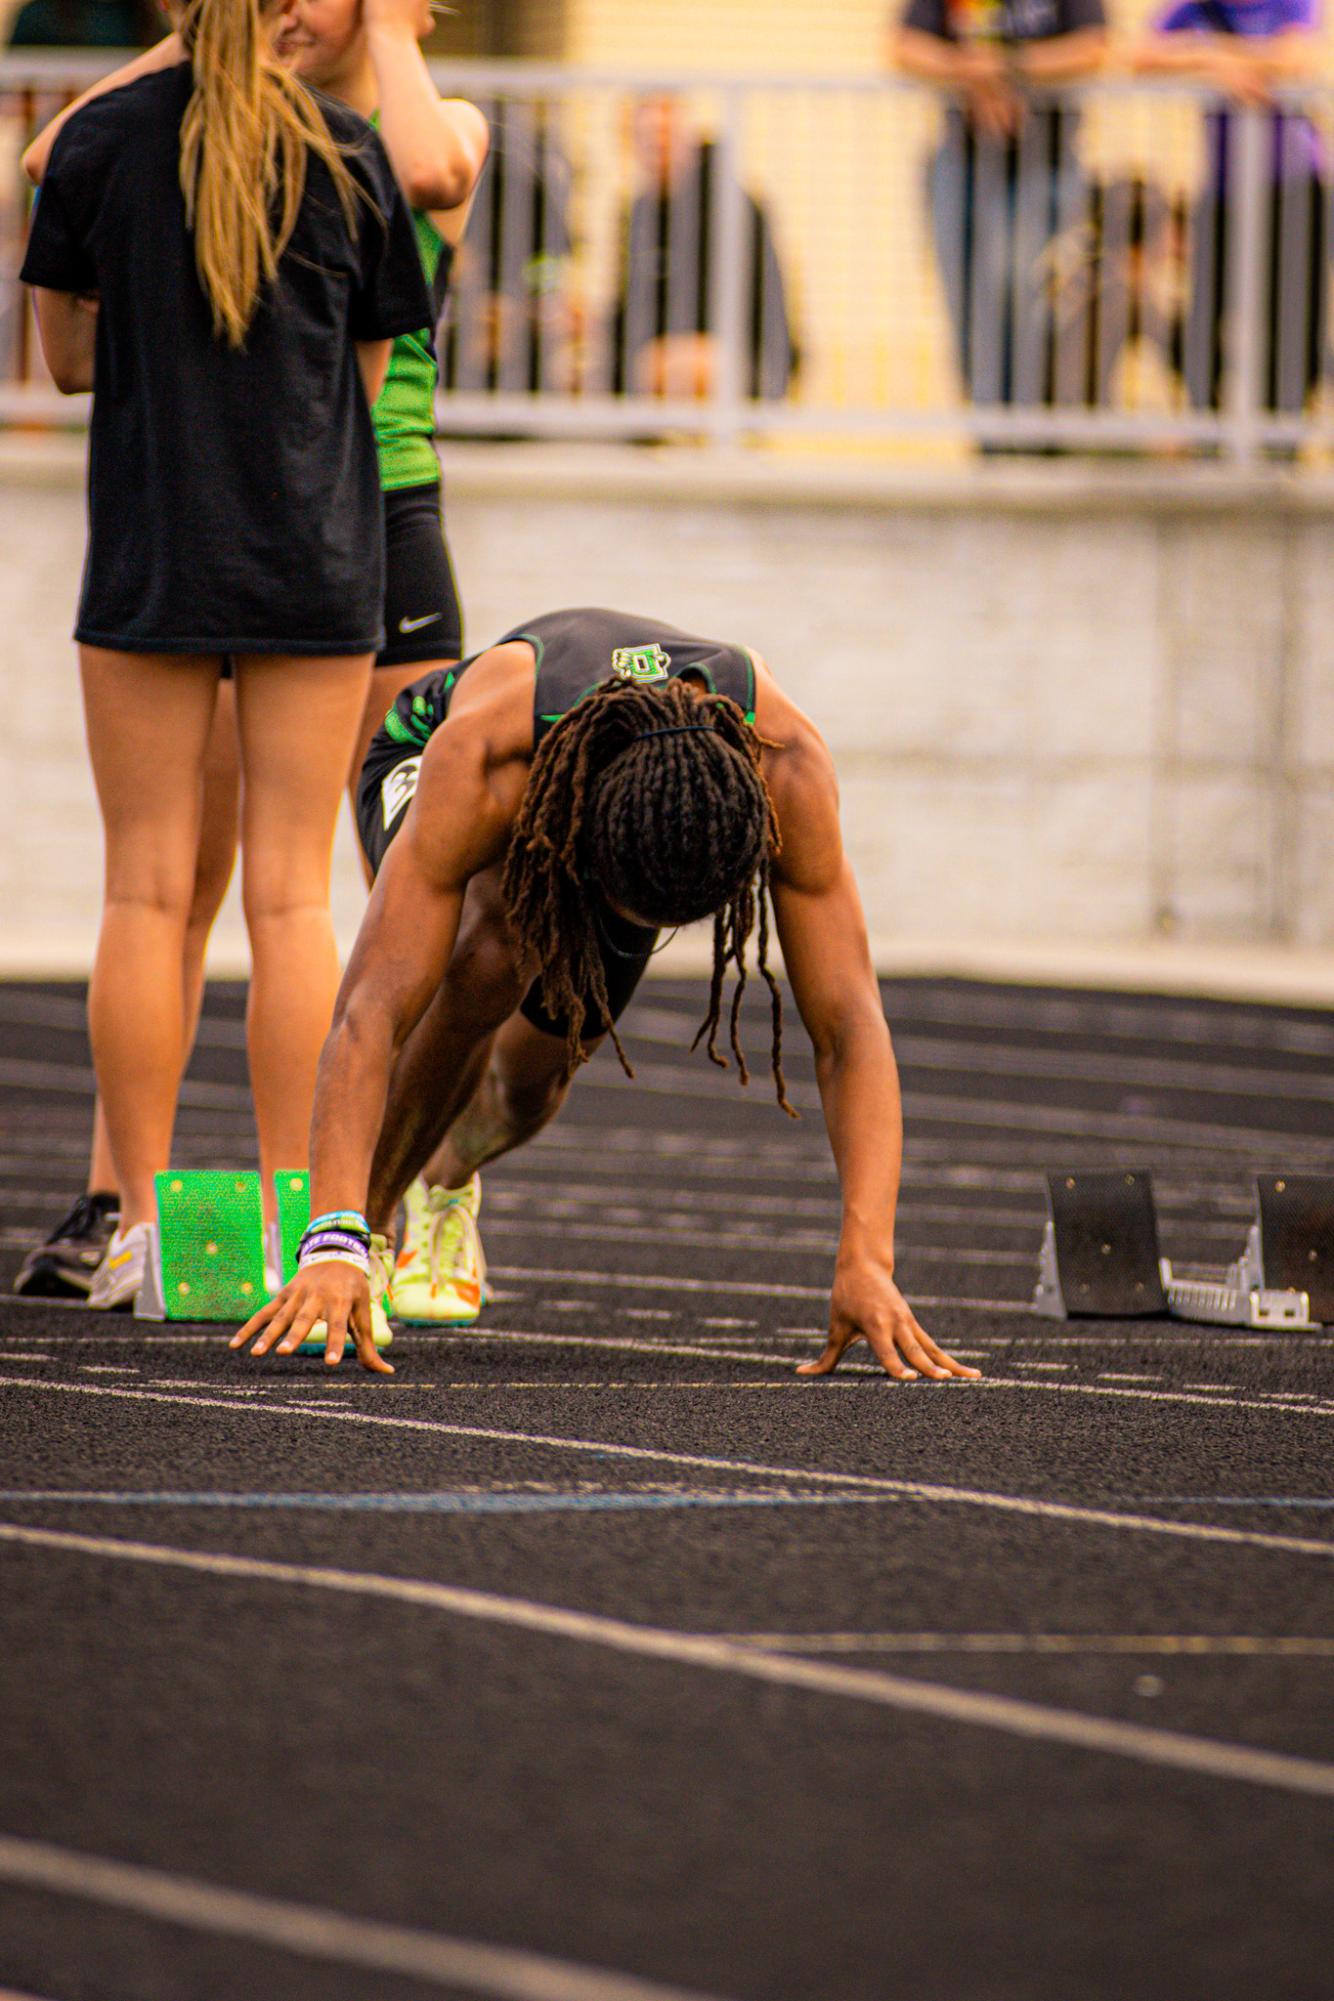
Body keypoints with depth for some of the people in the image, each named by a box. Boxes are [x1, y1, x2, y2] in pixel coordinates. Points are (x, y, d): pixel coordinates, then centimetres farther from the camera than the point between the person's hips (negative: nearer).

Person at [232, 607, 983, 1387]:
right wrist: (334, 1249, -62)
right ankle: (370, 1223, -10)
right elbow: (374, 1009, -51)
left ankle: (447, 1176, 50)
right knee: (491, 957, -33)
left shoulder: (787, 763, -43)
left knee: (533, 1076, 12)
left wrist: (866, 1261, -54)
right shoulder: (478, 759, -48)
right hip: (417, 765, -3)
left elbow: (850, 1024, -43)